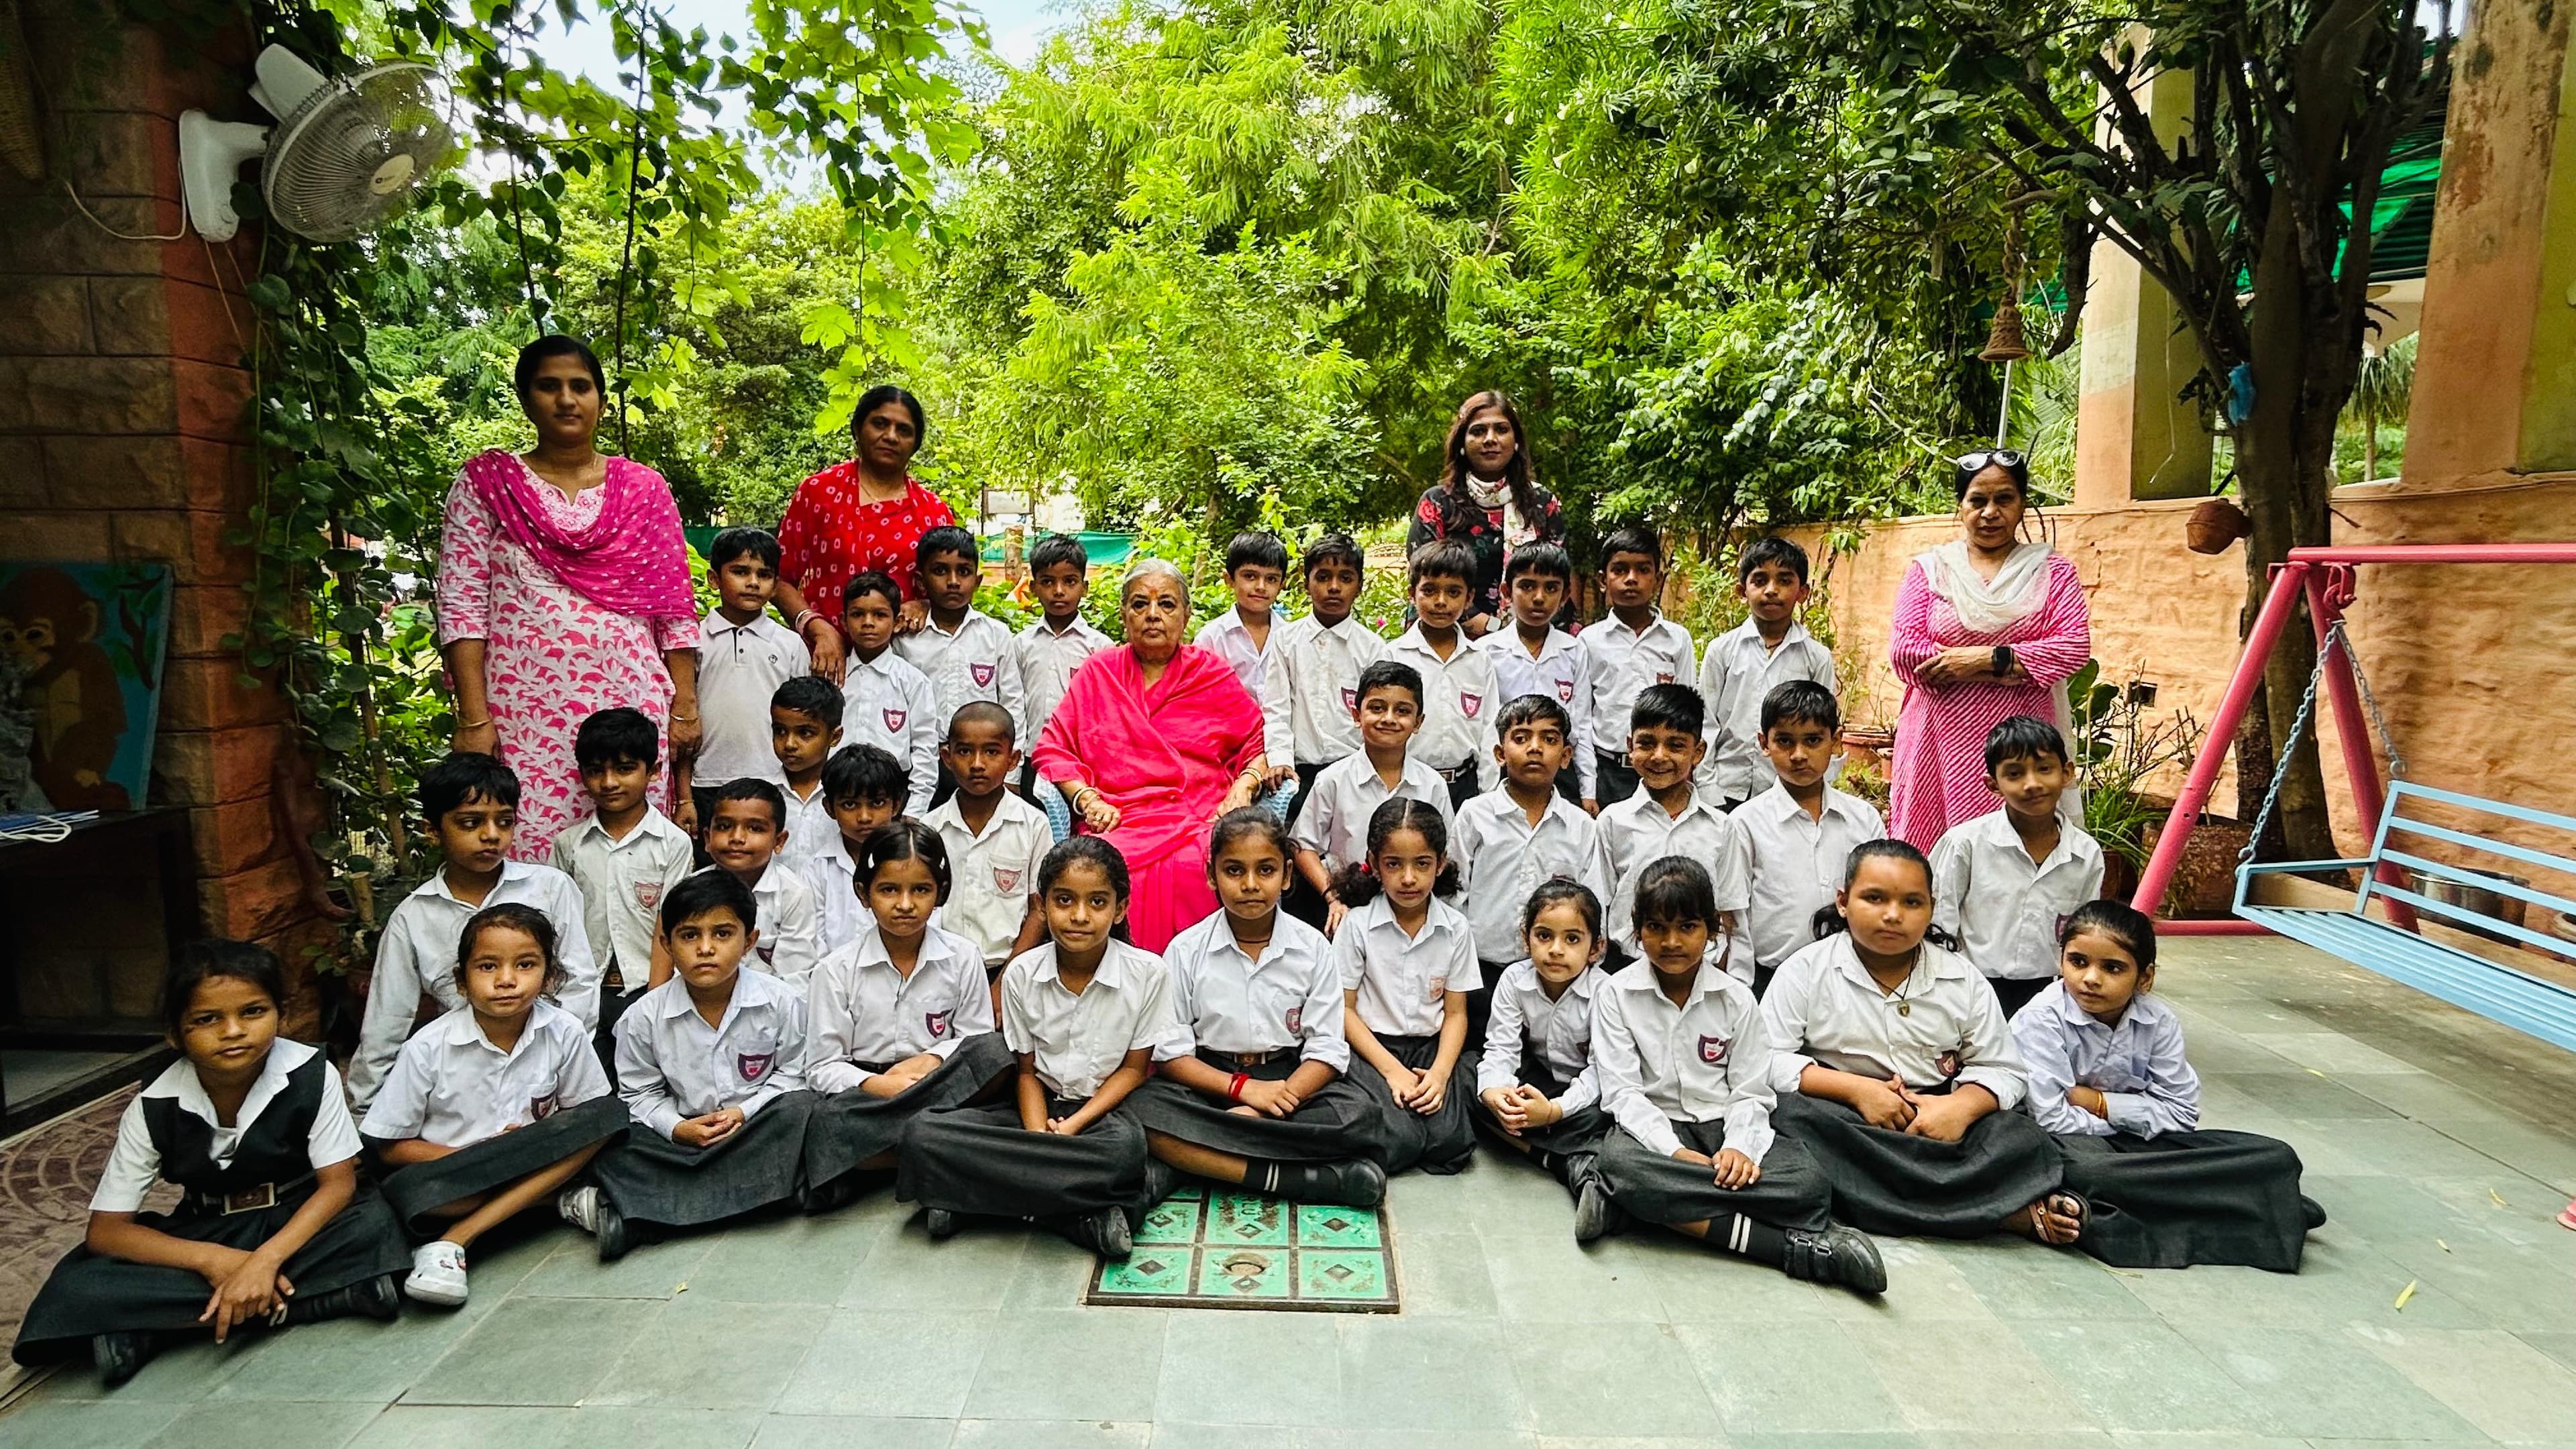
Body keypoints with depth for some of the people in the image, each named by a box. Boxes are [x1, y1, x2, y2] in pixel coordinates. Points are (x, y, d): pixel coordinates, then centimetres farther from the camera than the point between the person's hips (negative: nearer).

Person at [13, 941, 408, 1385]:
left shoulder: (311, 1075, -19)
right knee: (77, 1286, -24)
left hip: (299, 1223, -2)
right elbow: (106, 1229, -11)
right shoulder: (154, 1108, -14)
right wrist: (214, 1260, -26)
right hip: (206, 1236, 2)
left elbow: (338, 1182, -17)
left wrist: (265, 1261, -32)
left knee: (373, 1222, -34)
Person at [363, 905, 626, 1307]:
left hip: (538, 1163, 2)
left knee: (612, 1113, -23)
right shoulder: (429, 1048, -12)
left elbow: (593, 1118, 1)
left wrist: (548, 1145, -19)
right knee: (409, 1192, -36)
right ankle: (563, 1200, -14)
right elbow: (388, 1146, -6)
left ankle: (454, 1239, -22)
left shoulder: (565, 1033, -9)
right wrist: (478, 1155, -18)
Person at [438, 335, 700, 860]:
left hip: (632, 708, 1)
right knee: (530, 857, -3)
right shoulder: (487, 481, 6)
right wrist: (474, 718, -6)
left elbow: (675, 608, 9)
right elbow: (460, 606, 1)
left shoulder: (643, 488, 10)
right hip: (526, 715, -1)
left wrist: (685, 706, 3)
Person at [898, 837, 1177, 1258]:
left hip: (1104, 1108, -2)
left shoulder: (1147, 972, -9)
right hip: (1041, 1105, 3)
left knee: (1124, 1145, -40)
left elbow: (1134, 1068, -2)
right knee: (923, 1135, -23)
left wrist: (1074, 1124, -15)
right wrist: (1039, 1136, -17)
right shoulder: (1021, 975, -3)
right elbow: (1027, 1071, 2)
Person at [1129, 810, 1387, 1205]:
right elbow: (1170, 1052, -5)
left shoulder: (1312, 947, -1)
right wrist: (1242, 1088, -20)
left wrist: (1284, 1096, -23)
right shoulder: (1186, 950, -3)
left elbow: (1327, 1050, -4)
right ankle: (1298, 1178, -31)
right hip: (1209, 1080, 0)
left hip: (1290, 1079, 1)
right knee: (1143, 1110, -32)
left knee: (1357, 1115, -30)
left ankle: (1198, 1157, -26)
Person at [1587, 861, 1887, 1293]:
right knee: (1618, 1160, -39)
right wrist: (1675, 1153, -22)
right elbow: (1623, 1091, -7)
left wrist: (1740, 1146, -19)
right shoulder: (1616, 996, 0)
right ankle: (1795, 1248, -38)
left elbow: (1750, 1092, 3)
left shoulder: (1736, 998, 5)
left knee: (1810, 1186, -26)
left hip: (1725, 1124, 2)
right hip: (1656, 1127, -2)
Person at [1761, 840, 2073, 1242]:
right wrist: (1856, 1089, -18)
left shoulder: (1963, 979, 8)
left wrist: (1961, 1106, -14)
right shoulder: (1806, 970, 0)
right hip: (1845, 1123, -1)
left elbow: (2005, 1071, 8)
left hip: (1939, 1121, 1)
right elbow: (1766, 1060, -8)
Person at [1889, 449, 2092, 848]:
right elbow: (1903, 650, -4)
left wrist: (1988, 658, -13)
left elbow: (2075, 644, -3)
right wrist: (2015, 666, -8)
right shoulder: (1928, 570, 9)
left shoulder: (2052, 571, 11)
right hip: (1940, 740, 0)